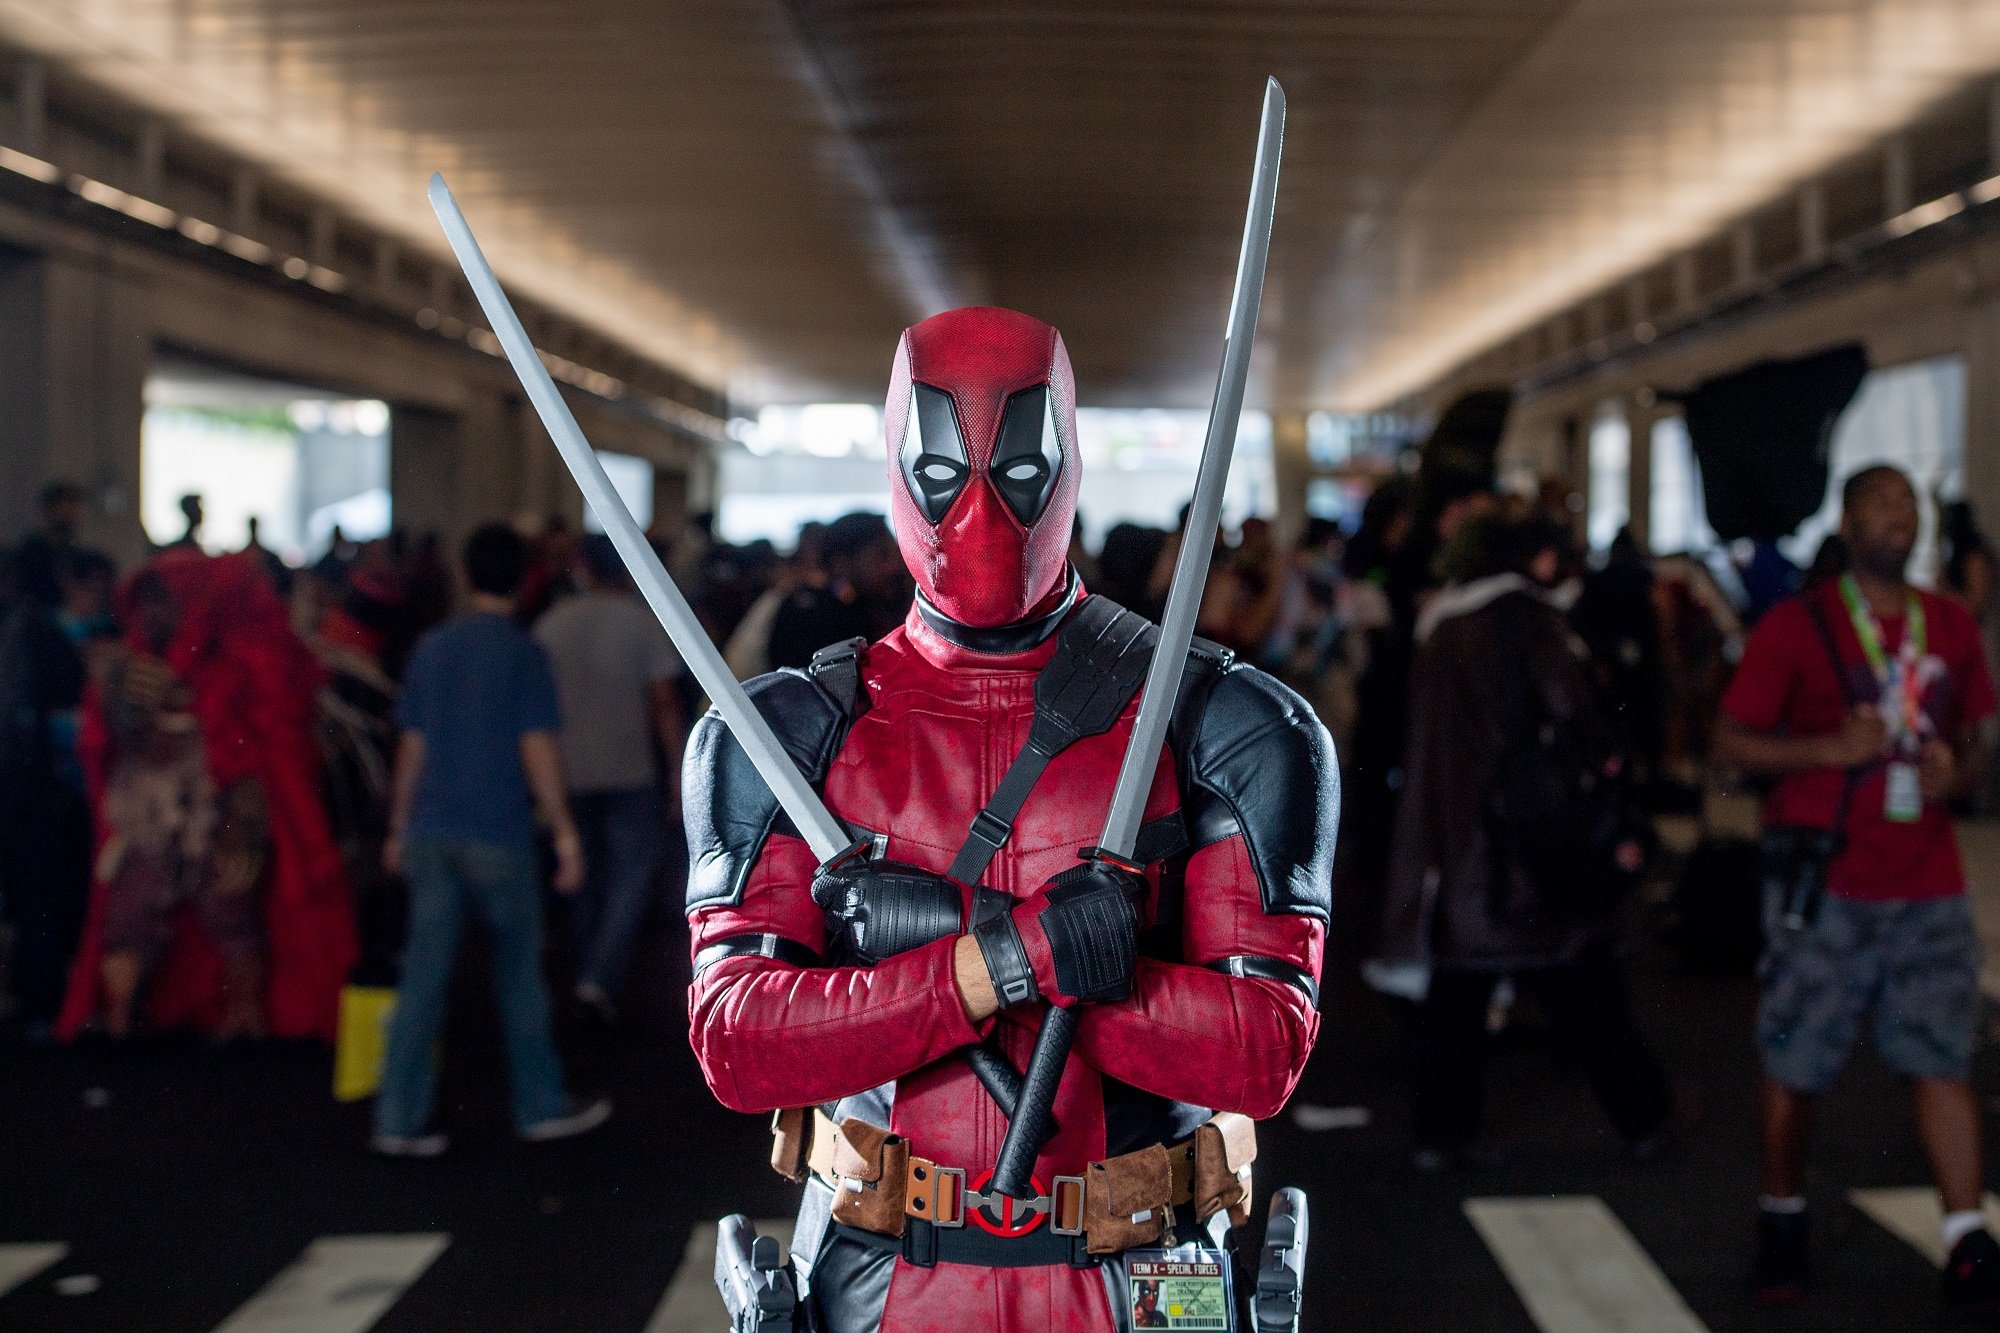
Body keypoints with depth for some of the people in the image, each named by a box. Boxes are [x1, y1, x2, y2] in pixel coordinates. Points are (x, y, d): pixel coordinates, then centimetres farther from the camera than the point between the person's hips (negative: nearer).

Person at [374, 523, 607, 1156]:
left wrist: (399, 829, 17)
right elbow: (537, 749, -11)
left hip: (432, 833, 4)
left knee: (424, 974, 4)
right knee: (519, 970, 9)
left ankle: (398, 1121, 3)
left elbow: (412, 745, 11)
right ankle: (542, 1108, 20)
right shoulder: (523, 652, -7)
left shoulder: (432, 647, 8)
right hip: (499, 835, -4)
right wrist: (565, 832, -7)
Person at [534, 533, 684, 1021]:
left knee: (586, 878, 15)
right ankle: (601, 978, -14)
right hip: (631, 770, -4)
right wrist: (676, 769, -2)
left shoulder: (551, 625, 6)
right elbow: (664, 701, -7)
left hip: (570, 773, 4)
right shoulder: (643, 621, -4)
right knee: (632, 875, 0)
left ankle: (589, 976, 23)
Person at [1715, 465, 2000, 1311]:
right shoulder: (1796, 627, -3)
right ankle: (1781, 1224, 23)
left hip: (1926, 885, 3)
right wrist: (1832, 749, -17)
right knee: (1796, 1066, 4)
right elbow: (1731, 743, -4)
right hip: (1822, 885, -3)